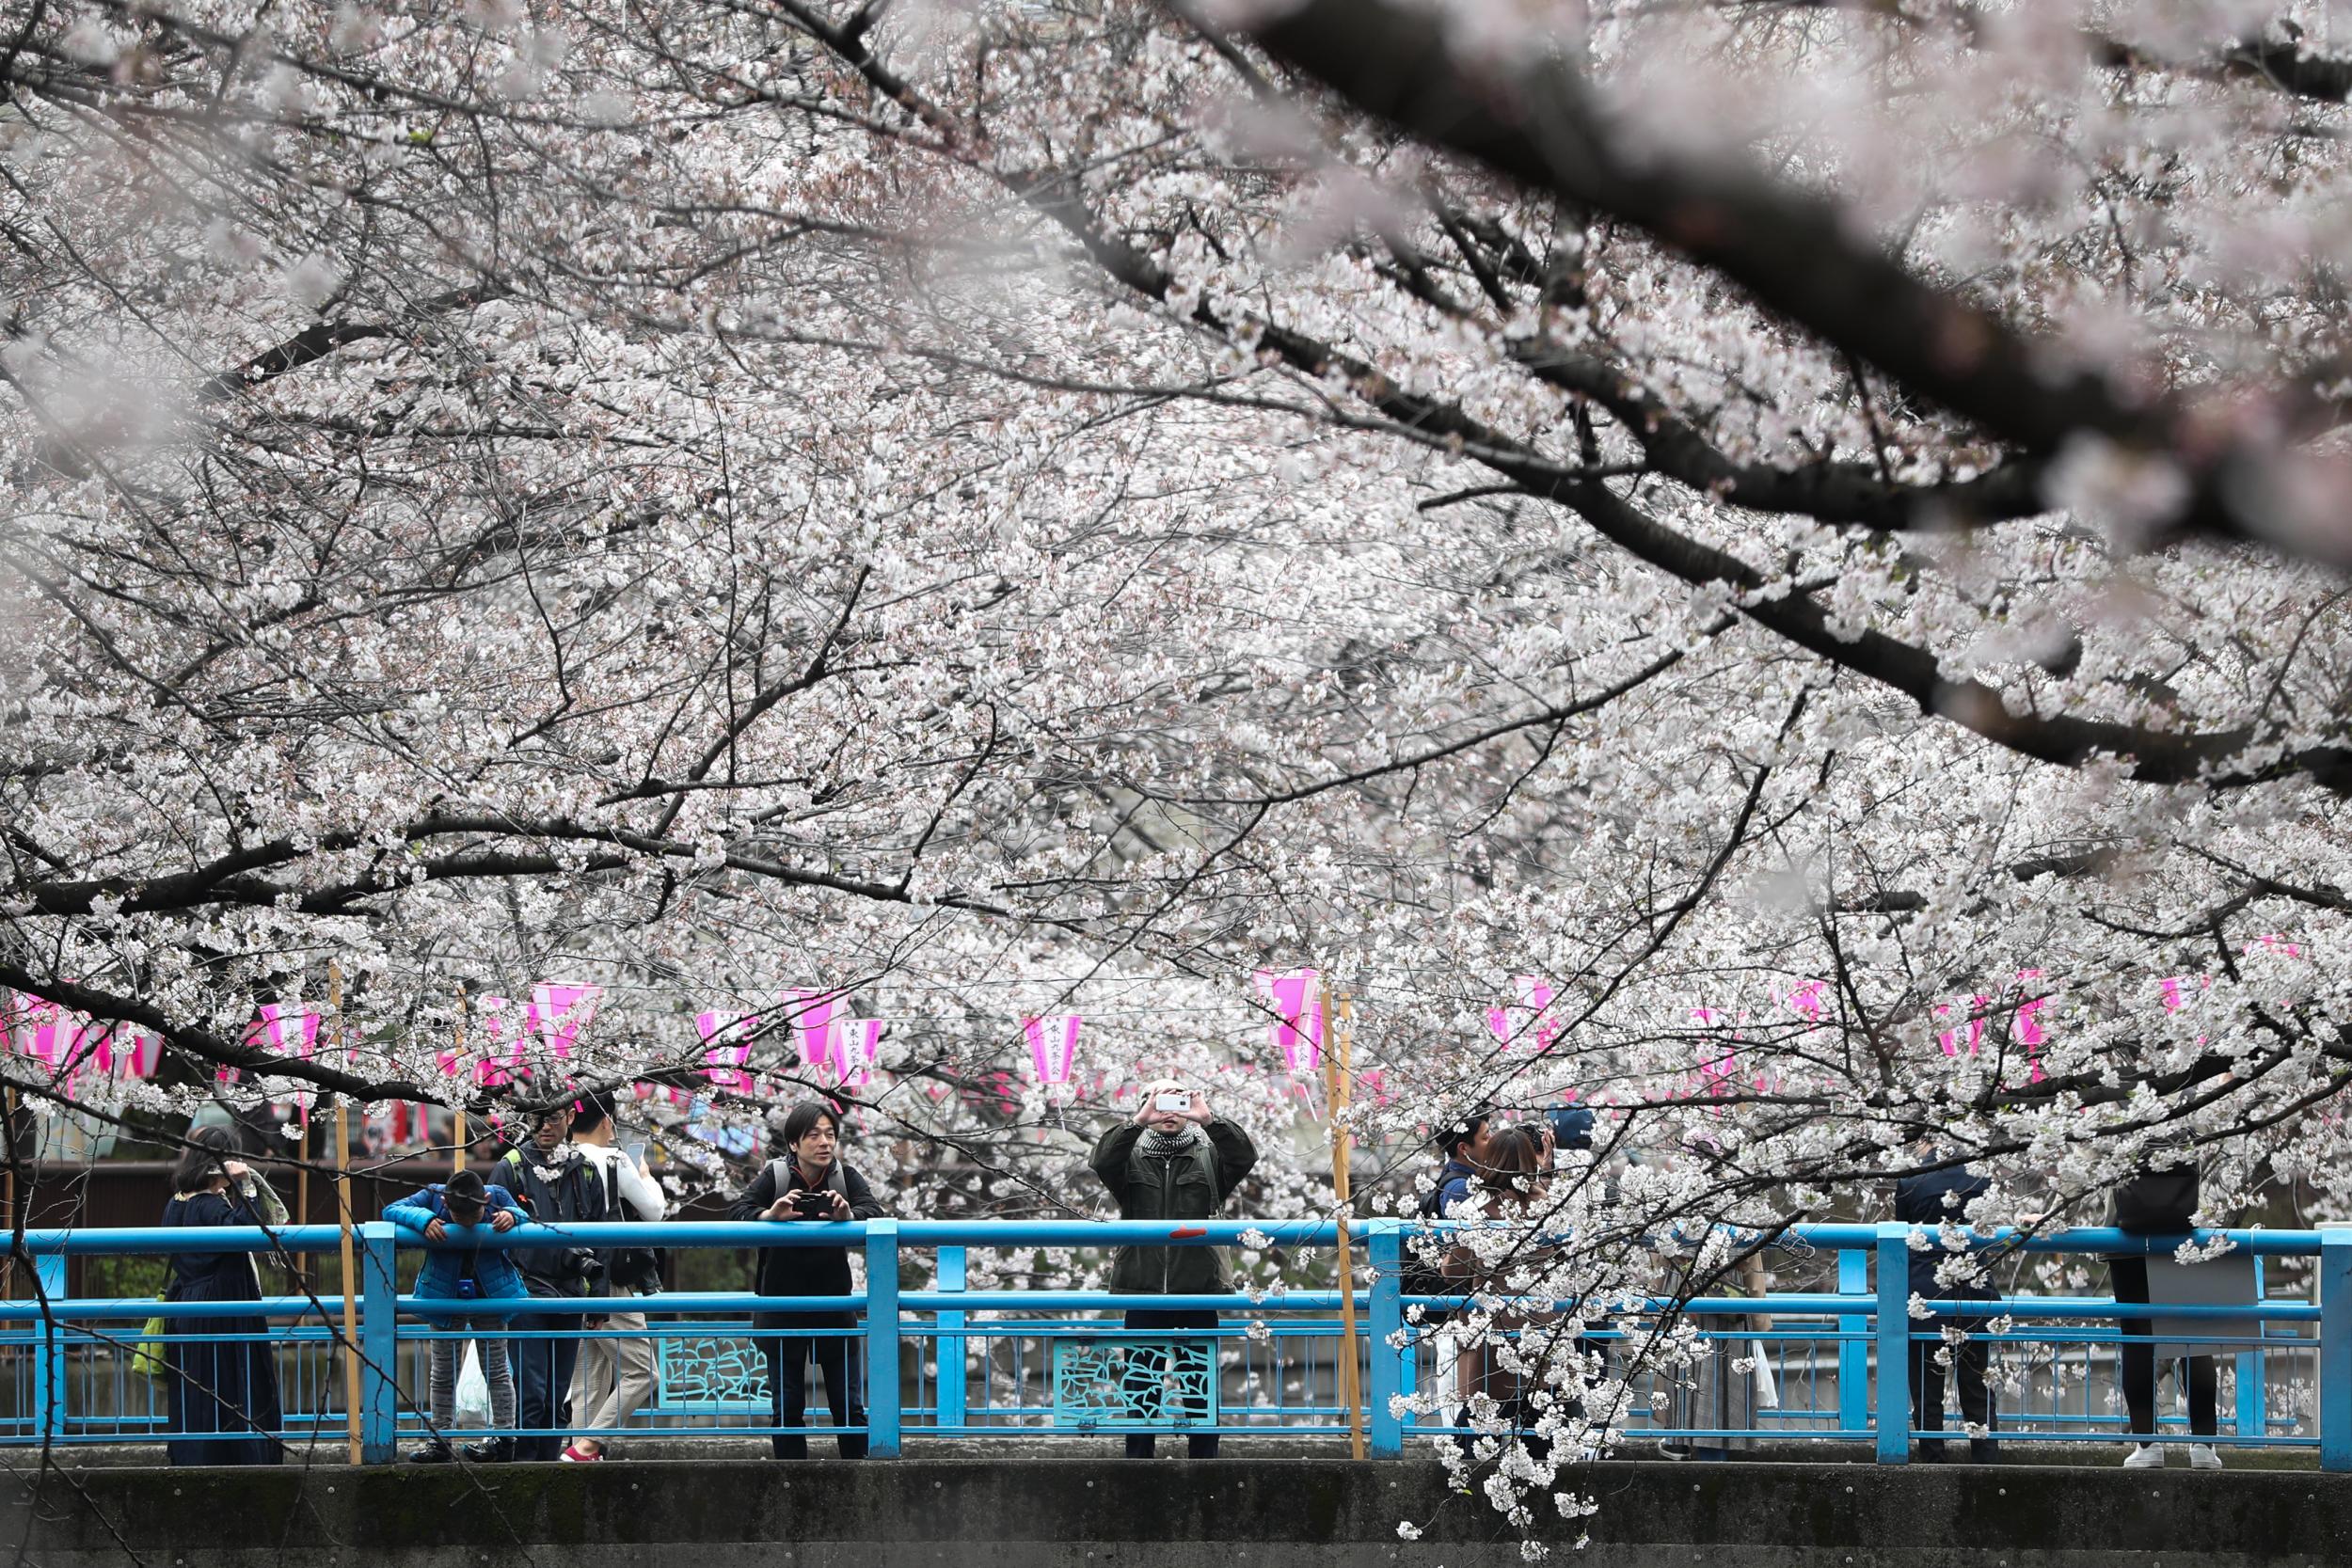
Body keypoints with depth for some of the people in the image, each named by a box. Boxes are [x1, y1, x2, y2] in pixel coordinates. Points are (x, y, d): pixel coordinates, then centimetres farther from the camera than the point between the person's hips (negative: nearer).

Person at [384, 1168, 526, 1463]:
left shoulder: (497, 1196, -13)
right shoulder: (433, 1197, -14)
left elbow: (524, 1217, 1)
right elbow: (391, 1210, -14)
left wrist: (512, 1216, -23)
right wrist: (423, 1220, -32)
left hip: (490, 1294, -1)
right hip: (445, 1297, 1)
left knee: (496, 1370, 4)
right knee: (443, 1373, 6)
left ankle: (505, 1436, 9)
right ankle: (440, 1441, 11)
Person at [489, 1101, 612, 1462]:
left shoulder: (585, 1172, 12)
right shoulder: (510, 1168, 0)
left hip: (569, 1294, 4)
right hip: (526, 1291, -4)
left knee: (558, 1393, 8)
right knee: (530, 1392, -12)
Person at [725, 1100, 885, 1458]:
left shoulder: (846, 1177, -4)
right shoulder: (775, 1176, -8)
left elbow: (874, 1212, -19)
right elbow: (736, 1212, -18)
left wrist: (848, 1215, -42)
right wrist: (769, 1214, -40)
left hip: (835, 1306, 1)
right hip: (782, 1310, -1)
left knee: (850, 1407, 4)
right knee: (787, 1408, 3)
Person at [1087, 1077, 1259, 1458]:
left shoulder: (1208, 1154, 9)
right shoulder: (1131, 1156, 9)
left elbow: (1244, 1158, -10)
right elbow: (1102, 1162, -12)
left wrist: (1209, 1120, -25)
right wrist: (1139, 1121, -25)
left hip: (1199, 1291, 0)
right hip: (1144, 1291, 0)